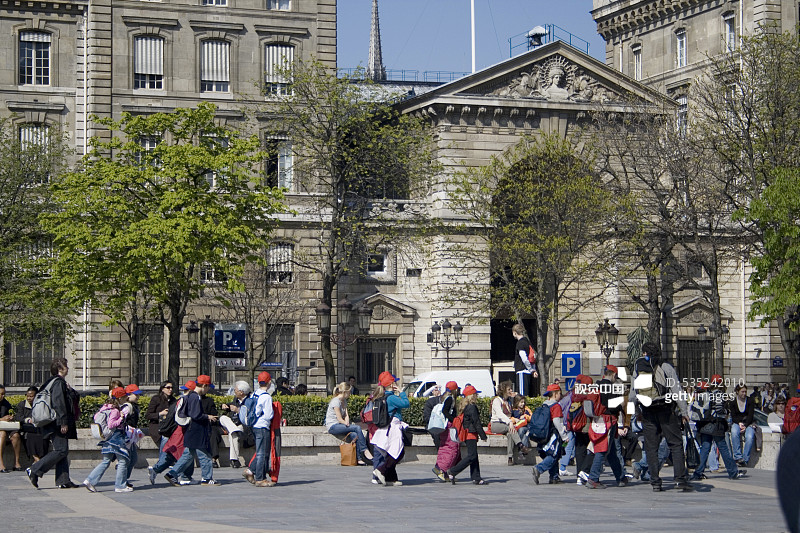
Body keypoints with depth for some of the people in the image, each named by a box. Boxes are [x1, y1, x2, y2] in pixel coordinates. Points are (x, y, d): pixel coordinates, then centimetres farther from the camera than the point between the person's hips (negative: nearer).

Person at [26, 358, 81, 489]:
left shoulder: (60, 382, 19)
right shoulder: (58, 383, -13)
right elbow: (59, 403, -20)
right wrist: (63, 422, -22)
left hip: (58, 424, 11)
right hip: (58, 424, -11)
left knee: (62, 451, 8)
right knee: (61, 450, -11)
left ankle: (63, 480, 7)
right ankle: (34, 471, -10)